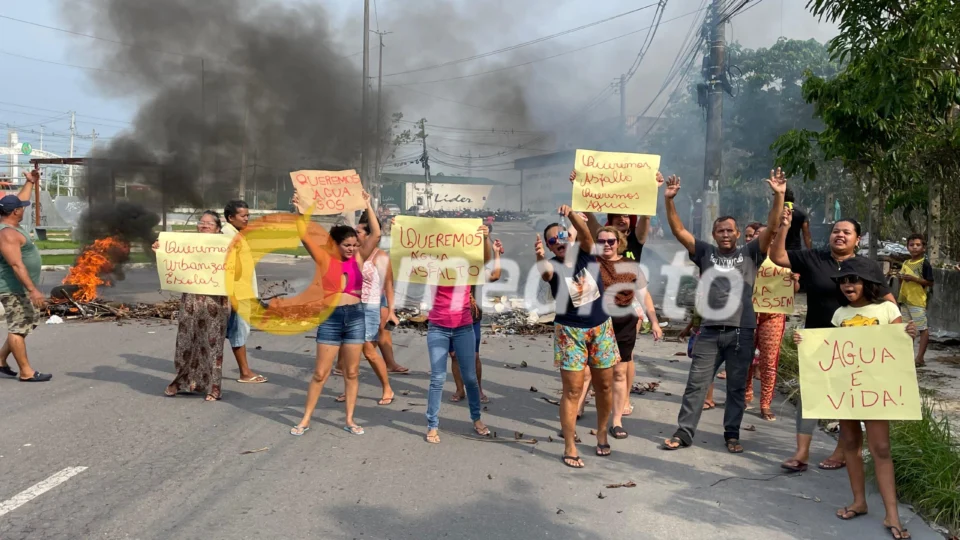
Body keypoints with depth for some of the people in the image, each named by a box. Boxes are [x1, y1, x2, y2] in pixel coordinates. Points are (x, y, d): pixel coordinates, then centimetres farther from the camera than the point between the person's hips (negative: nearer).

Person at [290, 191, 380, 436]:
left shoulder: (358, 258, 4)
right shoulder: (325, 259, -3)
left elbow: (376, 234, -3)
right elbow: (305, 236, -11)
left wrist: (367, 206, -4)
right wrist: (301, 210, -13)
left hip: (355, 316, 3)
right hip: (331, 318, -3)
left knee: (351, 372, 9)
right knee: (320, 372, 2)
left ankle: (349, 420, 17)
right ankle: (305, 419, 13)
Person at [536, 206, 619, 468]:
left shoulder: (585, 254, -1)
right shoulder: (553, 266, -9)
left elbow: (585, 233, -21)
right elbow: (544, 272, -34)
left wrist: (571, 214, -38)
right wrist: (539, 257, -56)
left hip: (601, 328, 3)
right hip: (570, 332, -3)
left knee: (604, 386, 12)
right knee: (573, 391, -3)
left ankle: (602, 433, 32)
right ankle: (570, 447, 5)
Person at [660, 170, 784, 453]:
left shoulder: (750, 253, 6)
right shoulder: (705, 253, 8)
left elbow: (773, 228, -4)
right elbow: (679, 230, 1)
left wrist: (779, 196, -16)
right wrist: (669, 200, -11)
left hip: (742, 332, 0)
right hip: (710, 331, 1)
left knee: (737, 387, 9)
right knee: (696, 384, 3)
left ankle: (732, 435, 21)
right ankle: (684, 432, 10)